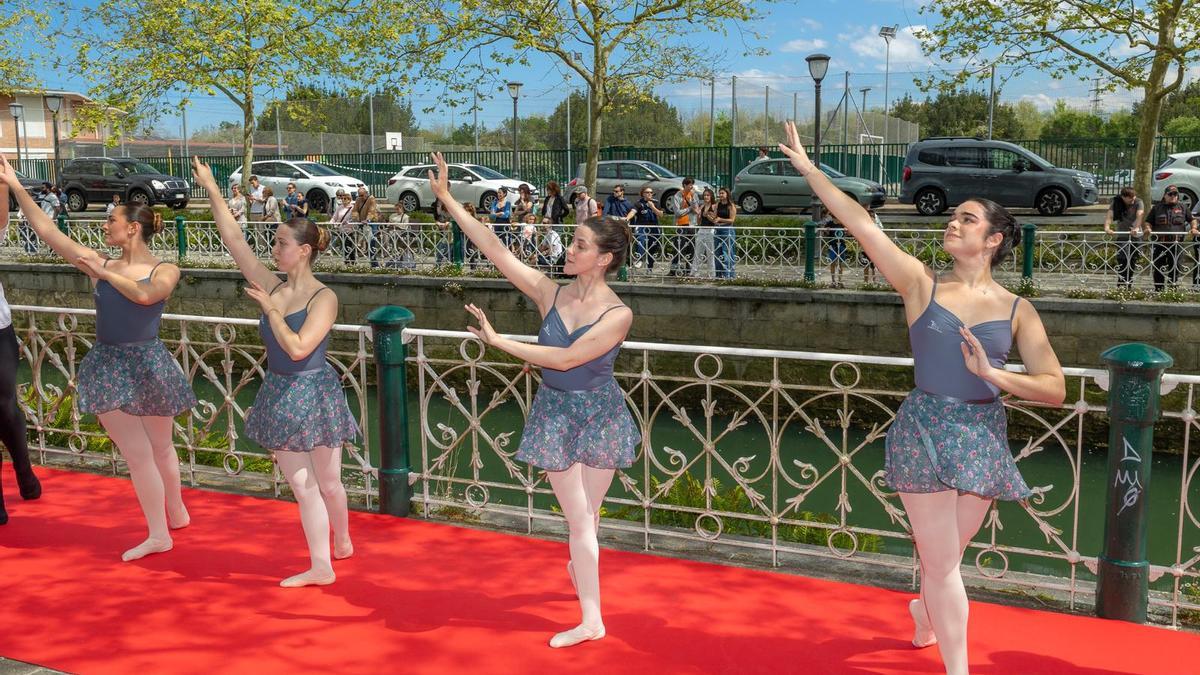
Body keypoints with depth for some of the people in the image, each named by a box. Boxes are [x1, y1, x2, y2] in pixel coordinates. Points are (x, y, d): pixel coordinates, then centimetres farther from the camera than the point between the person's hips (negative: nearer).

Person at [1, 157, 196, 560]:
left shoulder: (165, 271, -5)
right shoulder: (98, 264, 3)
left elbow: (145, 295, -26)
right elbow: (47, 231, 0)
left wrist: (105, 273, -25)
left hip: (147, 364, -2)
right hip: (108, 367, 3)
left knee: (161, 448, 13)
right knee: (137, 454, 2)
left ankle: (176, 511, 32)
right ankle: (158, 534, 12)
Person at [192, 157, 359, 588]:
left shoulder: (324, 298, -14)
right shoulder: (271, 286, 1)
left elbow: (298, 347, -25)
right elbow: (233, 239, 0)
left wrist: (270, 308, -17)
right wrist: (211, 190, -2)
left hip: (315, 394, -5)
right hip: (280, 395, 5)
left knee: (328, 484, 9)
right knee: (302, 487, 7)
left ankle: (341, 542, 37)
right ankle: (320, 566, 16)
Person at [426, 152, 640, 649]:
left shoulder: (618, 315, -15)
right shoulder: (551, 294, -5)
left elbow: (565, 358, -23)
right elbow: (495, 249, -9)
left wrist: (498, 341, -20)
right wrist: (447, 199, -13)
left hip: (600, 413, -2)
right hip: (555, 412, 2)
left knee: (587, 517, 10)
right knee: (579, 520, 3)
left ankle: (580, 567, 41)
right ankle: (591, 620, 12)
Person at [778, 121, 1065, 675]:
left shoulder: (1018, 311, 1)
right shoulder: (921, 283, -2)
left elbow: (1054, 389, -2)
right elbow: (860, 223, -7)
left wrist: (992, 373, -17)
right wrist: (806, 167, -9)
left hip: (983, 435, 2)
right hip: (923, 430, -2)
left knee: (944, 557, 16)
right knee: (941, 561, -1)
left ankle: (926, 617, 48)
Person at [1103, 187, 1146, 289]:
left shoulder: (1138, 203, -7)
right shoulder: (1116, 203, -6)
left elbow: (1140, 215, -23)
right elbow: (1109, 215, -21)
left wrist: (1136, 228, -43)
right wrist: (1107, 227, -43)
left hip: (1137, 236, 1)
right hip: (1122, 236, -1)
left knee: (1133, 261, 7)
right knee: (1122, 260, -16)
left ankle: (1129, 284, 21)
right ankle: (1121, 285, -14)